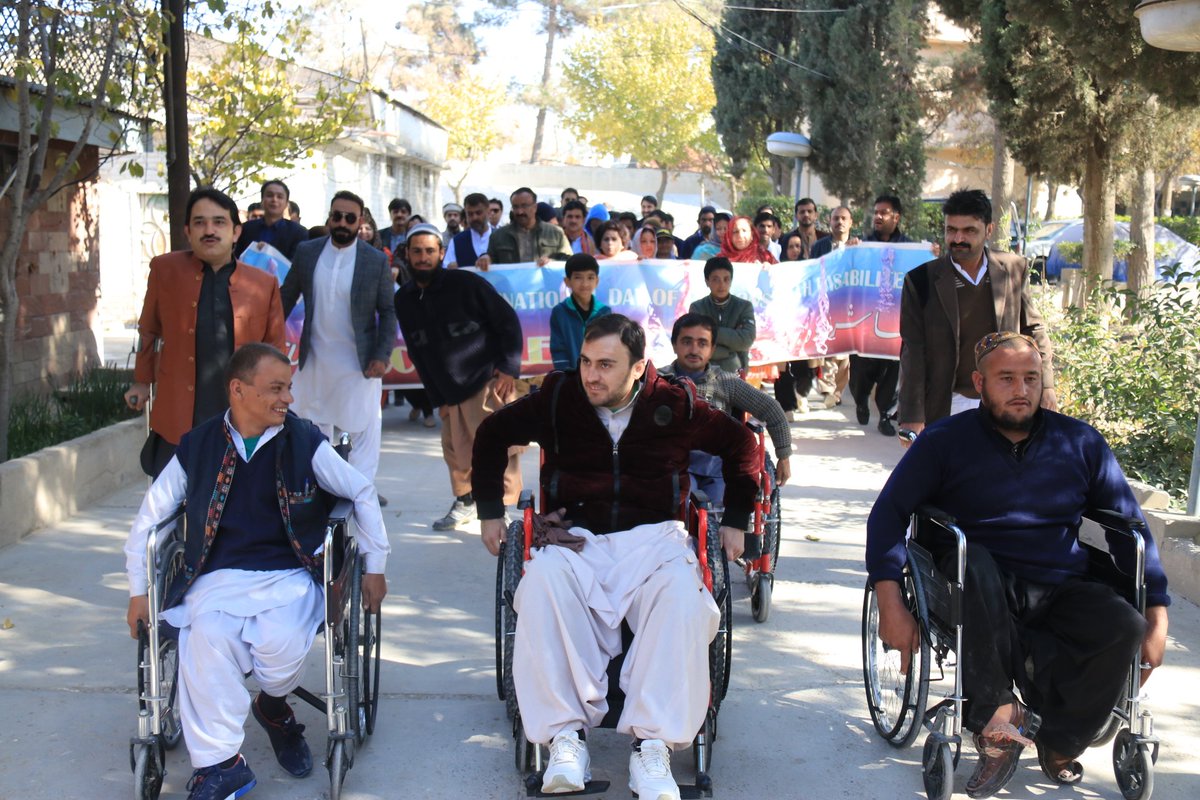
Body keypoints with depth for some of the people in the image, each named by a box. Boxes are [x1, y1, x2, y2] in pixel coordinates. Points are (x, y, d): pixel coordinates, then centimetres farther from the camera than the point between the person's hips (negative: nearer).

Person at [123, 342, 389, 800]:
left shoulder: (305, 443, 3)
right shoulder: (197, 448, 6)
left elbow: (362, 493, 13)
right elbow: (149, 517, 13)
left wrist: (374, 567, 12)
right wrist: (138, 591, 9)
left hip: (289, 577, 0)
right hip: (219, 577, 1)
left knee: (281, 643, -31)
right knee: (208, 636, -32)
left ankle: (272, 707, 7)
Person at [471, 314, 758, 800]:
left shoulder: (674, 405, 2)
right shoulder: (558, 399, 3)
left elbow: (740, 444, 17)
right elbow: (493, 435, 19)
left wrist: (734, 521, 14)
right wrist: (490, 511, 15)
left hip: (653, 537, 0)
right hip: (578, 537, 1)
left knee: (683, 592, -35)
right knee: (542, 580, -35)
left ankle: (653, 743, -34)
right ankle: (566, 734, -33)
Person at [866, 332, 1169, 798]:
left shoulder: (1081, 443, 11)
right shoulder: (946, 441, 5)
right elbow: (889, 512, -1)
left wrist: (1158, 615, 2)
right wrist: (890, 605, -14)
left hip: (1062, 594, 2)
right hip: (983, 597, -2)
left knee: (1123, 627, -29)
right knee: (969, 557, -36)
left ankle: (1059, 741, -6)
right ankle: (996, 713, -25)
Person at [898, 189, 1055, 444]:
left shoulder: (1014, 270, 4)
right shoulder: (922, 280, -3)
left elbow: (1032, 330, 14)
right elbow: (912, 353, -5)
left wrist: (1045, 386, 7)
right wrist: (912, 417, -10)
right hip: (949, 408, -2)